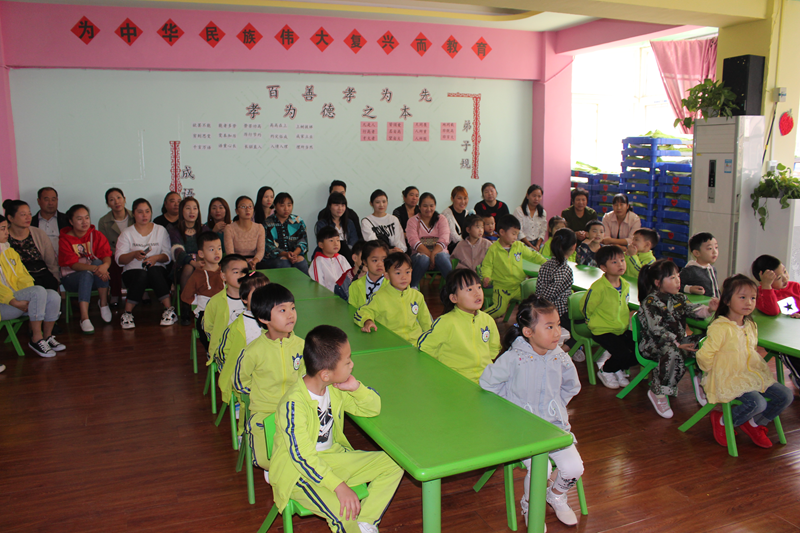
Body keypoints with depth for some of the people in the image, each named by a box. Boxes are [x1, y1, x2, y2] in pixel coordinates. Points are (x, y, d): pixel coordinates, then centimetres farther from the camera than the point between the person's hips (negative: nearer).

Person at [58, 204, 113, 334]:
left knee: (99, 262, -30)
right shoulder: (65, 240, -4)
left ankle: (104, 304, -21)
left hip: (95, 279, 2)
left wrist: (105, 265, -38)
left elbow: (106, 256, -12)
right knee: (87, 274, -36)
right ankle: (84, 318, -44)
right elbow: (73, 264, -17)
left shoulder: (96, 235, 3)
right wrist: (94, 269, -36)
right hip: (72, 278, -2)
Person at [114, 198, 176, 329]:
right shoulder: (127, 233, 10)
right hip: (133, 271, 0)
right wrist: (134, 254, -21)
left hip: (157, 271, 1)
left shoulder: (160, 230, 13)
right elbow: (119, 259, -1)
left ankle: (169, 309, -33)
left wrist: (156, 257, -17)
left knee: (154, 271, -36)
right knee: (141, 275, -36)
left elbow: (168, 256, 5)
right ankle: (127, 313, -28)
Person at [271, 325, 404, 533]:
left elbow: (373, 408, 6)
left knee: (393, 464, -4)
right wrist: (339, 486, -35)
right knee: (343, 511, -32)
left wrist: (356, 388, -14)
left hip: (333, 457, 8)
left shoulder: (335, 388, -4)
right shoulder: (293, 404, -27)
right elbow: (302, 456, -29)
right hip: (299, 472, -7)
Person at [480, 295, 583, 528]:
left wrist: (556, 405, 12)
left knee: (574, 468, -13)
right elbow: (487, 383, -9)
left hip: (555, 424, 4)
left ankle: (556, 495, 24)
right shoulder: (513, 358, -16)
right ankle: (530, 507, 11)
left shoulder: (560, 358, -1)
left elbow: (572, 386, 19)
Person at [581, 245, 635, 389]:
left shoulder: (625, 285, 4)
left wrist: (626, 322, 13)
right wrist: (597, 324, 1)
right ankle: (605, 371, 7)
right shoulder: (598, 287, -21)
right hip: (602, 331, -7)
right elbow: (585, 308, -10)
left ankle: (618, 369, 19)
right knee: (623, 354, -24)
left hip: (622, 329, 7)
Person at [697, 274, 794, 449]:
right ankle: (723, 421, -1)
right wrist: (721, 374, -6)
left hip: (752, 375, 9)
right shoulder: (720, 328, -19)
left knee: (785, 395, -1)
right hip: (728, 380, -9)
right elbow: (704, 357, -18)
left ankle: (755, 424, 19)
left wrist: (759, 353, 5)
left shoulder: (751, 326, 9)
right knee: (757, 403, -28)